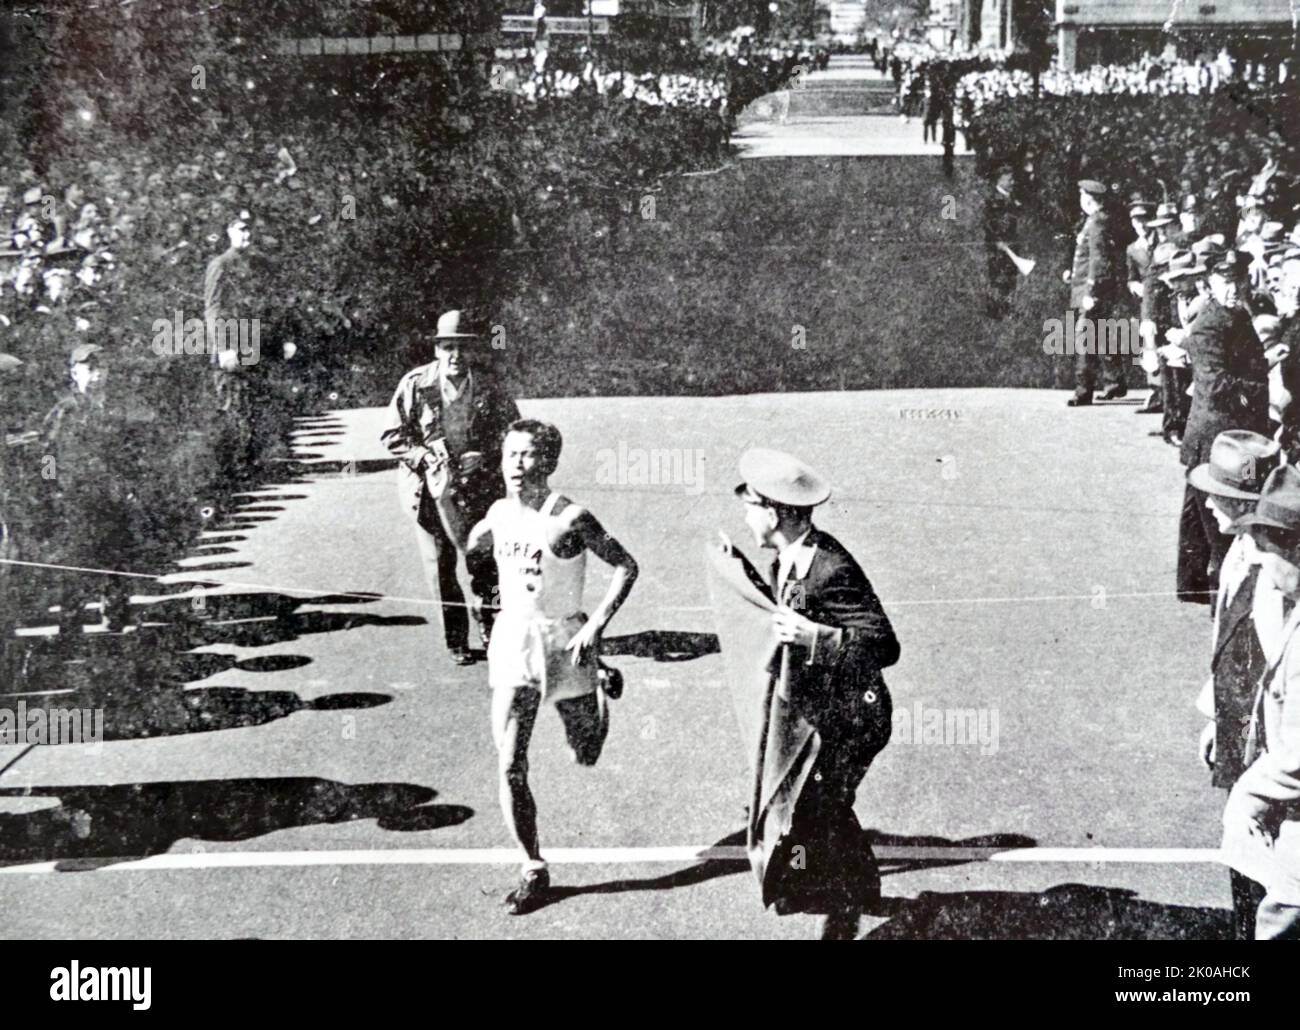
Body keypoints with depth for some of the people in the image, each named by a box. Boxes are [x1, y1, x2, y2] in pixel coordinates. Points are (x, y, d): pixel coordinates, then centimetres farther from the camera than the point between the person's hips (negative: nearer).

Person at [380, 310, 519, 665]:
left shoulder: (486, 386, -1)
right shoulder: (415, 384, -5)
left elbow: (511, 428, 9)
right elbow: (391, 435, 1)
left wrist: (484, 456, -7)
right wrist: (424, 457, -13)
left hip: (477, 486, 1)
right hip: (430, 487, 0)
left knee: (484, 559, -2)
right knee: (440, 566, 3)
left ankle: (488, 624, 24)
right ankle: (456, 641, 16)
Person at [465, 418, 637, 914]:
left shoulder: (570, 519, -17)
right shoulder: (499, 513, 0)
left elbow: (626, 567, -13)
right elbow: (471, 549, 22)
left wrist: (596, 626, -19)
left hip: (564, 644, -3)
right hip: (511, 645, 3)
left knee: (586, 757, 15)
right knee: (510, 770, -3)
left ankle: (601, 686, 48)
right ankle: (534, 871, 12)